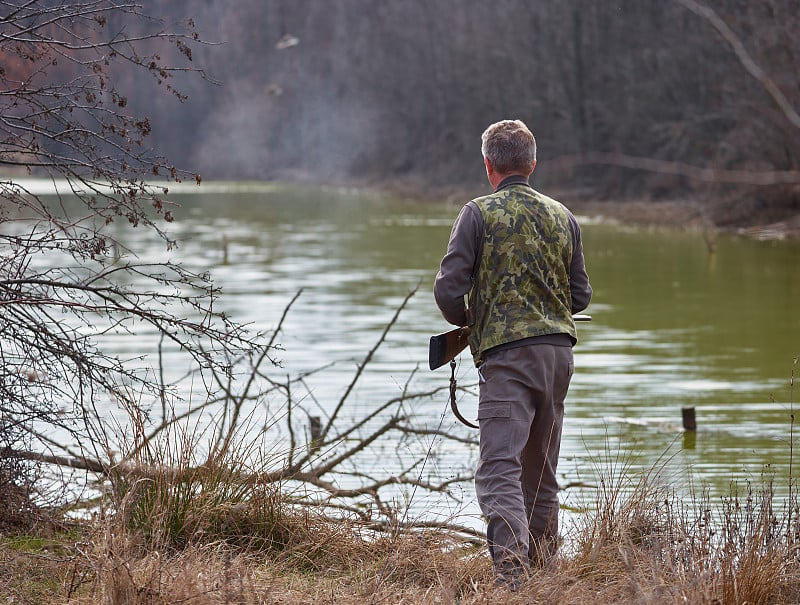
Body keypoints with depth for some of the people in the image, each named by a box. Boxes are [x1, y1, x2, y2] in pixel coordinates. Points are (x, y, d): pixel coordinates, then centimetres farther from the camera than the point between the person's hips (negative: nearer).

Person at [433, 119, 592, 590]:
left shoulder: (479, 214, -3)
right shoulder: (562, 216, 12)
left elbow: (449, 289, -7)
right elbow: (581, 295, 14)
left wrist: (465, 321, 13)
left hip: (506, 353, -5)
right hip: (559, 351, 6)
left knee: (500, 471, -12)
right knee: (541, 473, 16)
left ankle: (513, 574, -27)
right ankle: (544, 571, 21)